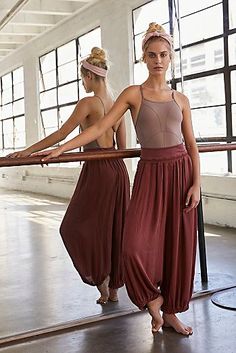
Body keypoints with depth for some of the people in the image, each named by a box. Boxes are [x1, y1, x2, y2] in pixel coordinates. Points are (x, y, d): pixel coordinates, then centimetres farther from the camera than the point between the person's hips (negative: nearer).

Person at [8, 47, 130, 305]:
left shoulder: (88, 103, -10)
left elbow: (61, 134, -13)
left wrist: (29, 151, -10)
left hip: (97, 170, -8)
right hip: (118, 169, 8)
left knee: (76, 226, 7)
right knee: (113, 228, 13)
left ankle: (100, 277, 8)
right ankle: (113, 288, 22)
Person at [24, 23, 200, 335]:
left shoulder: (180, 98, 9)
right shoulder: (133, 93, 3)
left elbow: (192, 145, 8)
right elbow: (99, 128, -3)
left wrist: (196, 183, -3)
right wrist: (60, 149, -10)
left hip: (181, 171, 3)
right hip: (150, 173, -2)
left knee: (178, 245, 5)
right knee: (136, 244, -14)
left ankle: (170, 311, 22)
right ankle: (152, 298, 15)